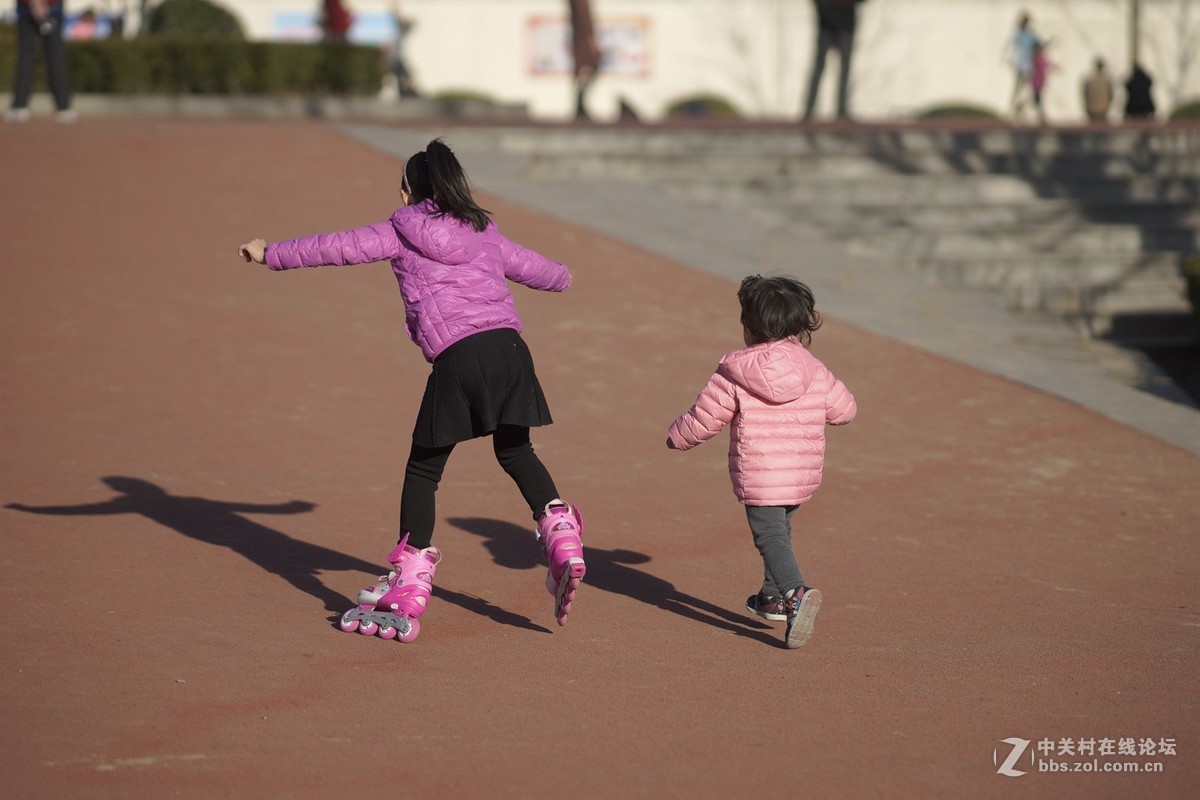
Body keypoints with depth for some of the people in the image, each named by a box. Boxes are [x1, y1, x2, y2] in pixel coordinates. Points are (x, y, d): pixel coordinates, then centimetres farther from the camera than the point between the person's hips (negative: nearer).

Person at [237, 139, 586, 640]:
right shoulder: (486, 234, 24)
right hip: (508, 345, 4)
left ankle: (408, 592, 6)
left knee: (423, 470, 5)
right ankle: (562, 536, 7)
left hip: (457, 357, -4)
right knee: (515, 451, 24)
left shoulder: (400, 234, 12)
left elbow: (335, 248, 13)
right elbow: (535, 268, 37)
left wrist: (270, 255, 25)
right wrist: (561, 276, 61)